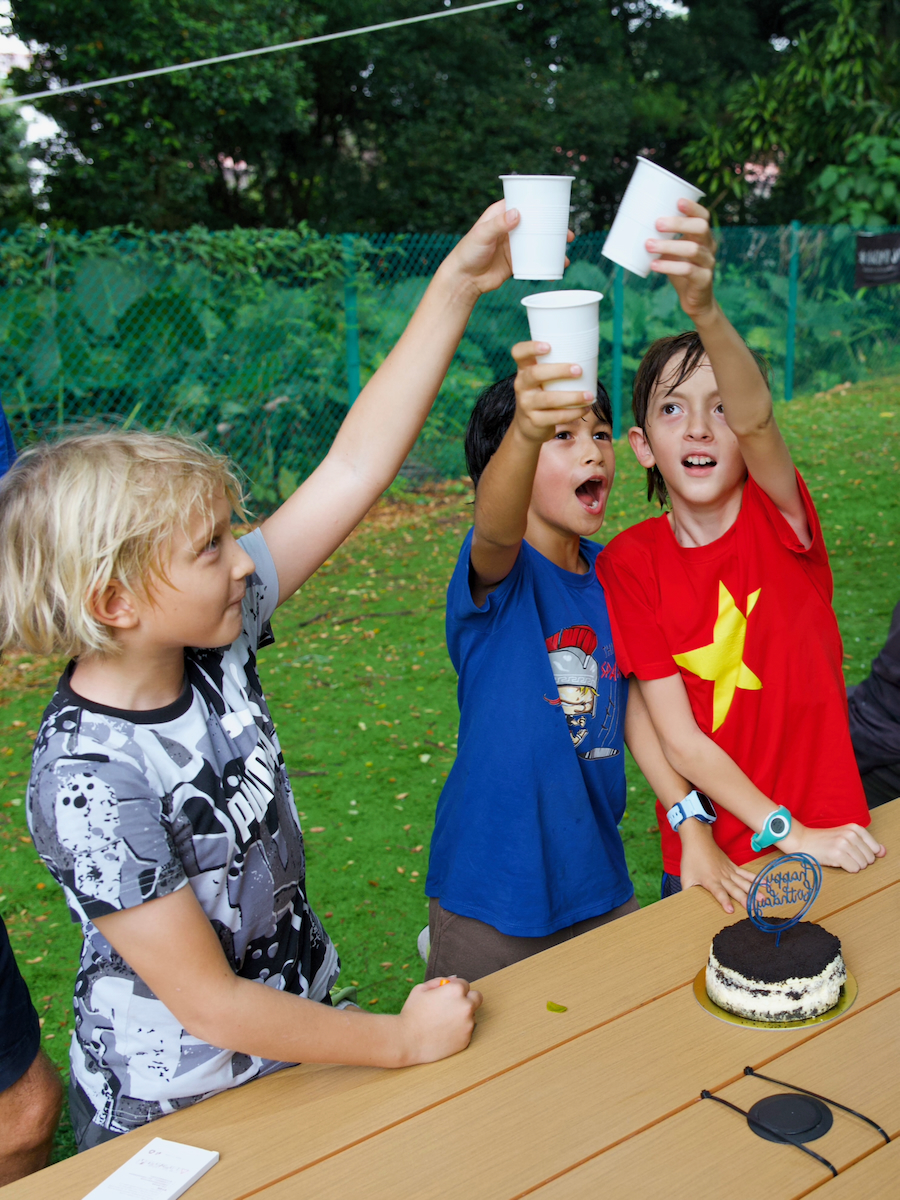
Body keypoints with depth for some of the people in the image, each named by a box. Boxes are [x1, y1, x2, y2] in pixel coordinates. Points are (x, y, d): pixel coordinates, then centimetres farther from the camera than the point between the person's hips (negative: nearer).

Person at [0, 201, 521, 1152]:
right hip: (175, 1115, -6)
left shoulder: (212, 642, -12)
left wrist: (457, 284, -18)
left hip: (295, 1021, 7)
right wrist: (402, 1042, -15)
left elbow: (354, 470, -14)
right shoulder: (91, 781, -30)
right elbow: (206, 1002, -23)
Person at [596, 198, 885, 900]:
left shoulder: (780, 519, -13)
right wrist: (790, 832, -19)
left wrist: (705, 310, -54)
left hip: (833, 843, 0)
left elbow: (757, 420, -37)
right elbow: (678, 738, -12)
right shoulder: (631, 564, -10)